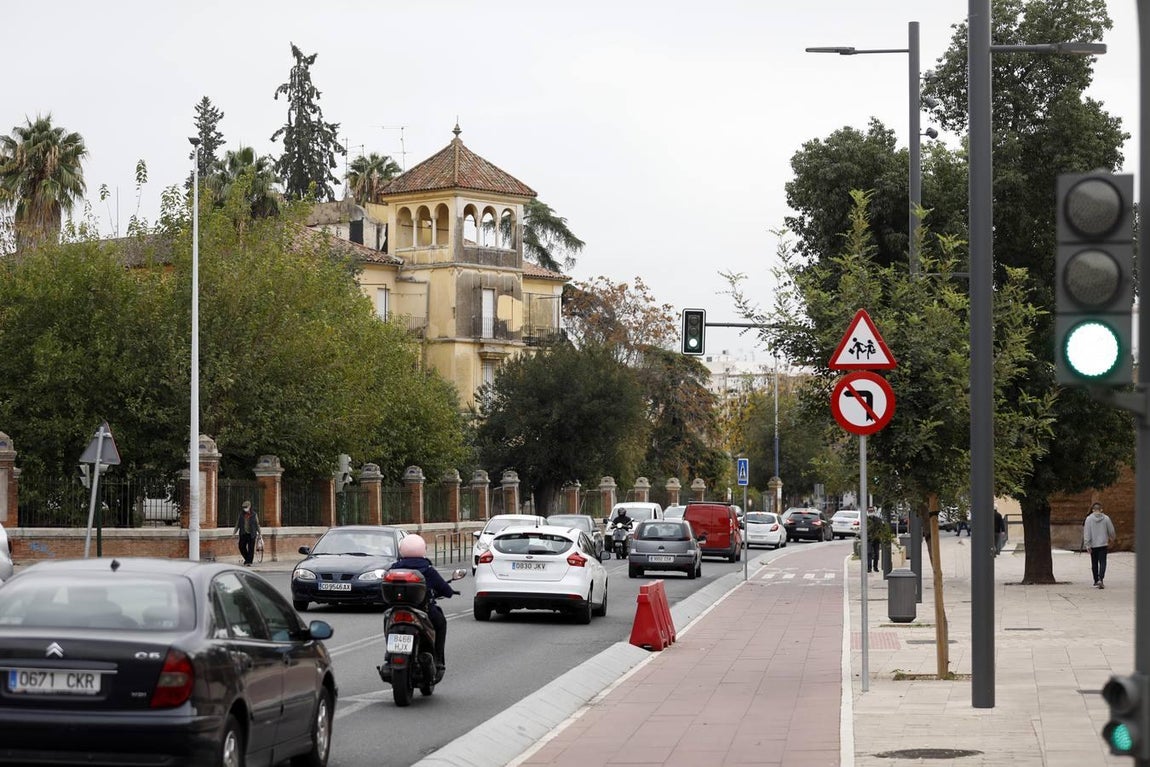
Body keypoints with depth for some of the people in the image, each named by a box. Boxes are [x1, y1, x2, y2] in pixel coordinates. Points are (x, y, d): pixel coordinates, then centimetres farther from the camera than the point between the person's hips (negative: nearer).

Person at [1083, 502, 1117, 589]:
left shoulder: (1089, 519, -6)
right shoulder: (1106, 518, -3)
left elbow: (1087, 533, -9)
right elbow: (1111, 531, 5)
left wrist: (1087, 545, -7)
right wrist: (1113, 538, 26)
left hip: (1093, 545, 0)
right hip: (1103, 544, 0)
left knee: (1094, 563, 12)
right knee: (1102, 562, 0)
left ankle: (1096, 581, 19)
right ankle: (1100, 579, -19)